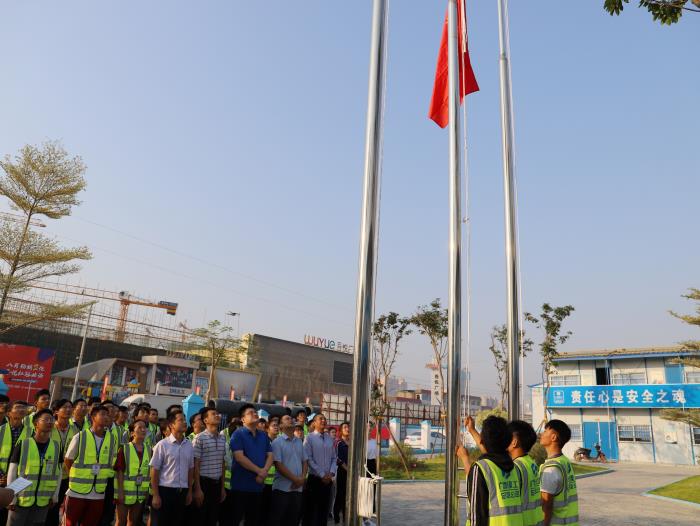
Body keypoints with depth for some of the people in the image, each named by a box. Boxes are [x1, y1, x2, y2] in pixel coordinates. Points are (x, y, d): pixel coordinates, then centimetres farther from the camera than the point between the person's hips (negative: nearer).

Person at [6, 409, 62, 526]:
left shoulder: (56, 447, -1)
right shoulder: (23, 445, -10)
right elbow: (12, 472, -6)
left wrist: (55, 495, 6)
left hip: (43, 501, 2)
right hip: (21, 499, -2)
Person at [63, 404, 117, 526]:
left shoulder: (111, 439, 1)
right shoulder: (80, 437, -9)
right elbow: (67, 461, 2)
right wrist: (76, 477, 6)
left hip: (98, 494, 3)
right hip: (77, 492, -3)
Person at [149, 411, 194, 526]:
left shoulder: (189, 445, 5)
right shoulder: (162, 445, -8)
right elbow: (154, 470, -7)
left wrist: (189, 492, 12)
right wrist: (156, 495, -9)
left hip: (182, 492, 4)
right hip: (165, 490, -4)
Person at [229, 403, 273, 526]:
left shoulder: (263, 436, 11)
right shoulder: (238, 434, -8)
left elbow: (270, 456, 6)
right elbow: (239, 457, -17)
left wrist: (264, 471, -13)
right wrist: (259, 471, -15)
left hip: (258, 484, 6)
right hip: (241, 484, -6)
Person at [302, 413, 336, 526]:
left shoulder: (329, 438, 7)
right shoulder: (309, 438, -8)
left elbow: (334, 458, 9)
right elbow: (308, 459, -13)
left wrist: (331, 473, -6)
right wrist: (322, 475, -13)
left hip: (328, 479, 5)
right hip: (314, 479, -5)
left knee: (324, 508, 11)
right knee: (311, 509, 3)